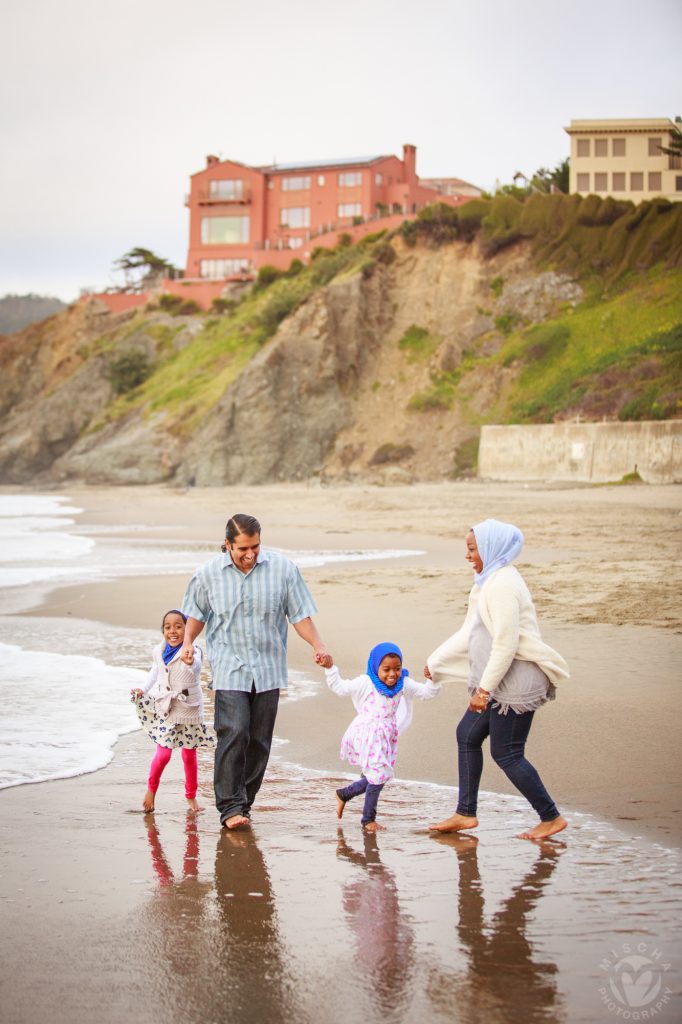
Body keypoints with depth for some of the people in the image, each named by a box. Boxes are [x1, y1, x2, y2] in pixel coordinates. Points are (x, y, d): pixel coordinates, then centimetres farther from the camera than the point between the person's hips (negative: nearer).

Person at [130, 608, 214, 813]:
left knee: (189, 756, 9)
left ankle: (191, 796, 28)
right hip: (164, 708, 2)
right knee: (163, 754, -4)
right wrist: (144, 690, 10)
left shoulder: (192, 651, -20)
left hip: (189, 710, -2)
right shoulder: (158, 652, -4)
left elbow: (195, 668, -44)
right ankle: (151, 789, 21)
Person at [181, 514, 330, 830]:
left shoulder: (282, 568, -1)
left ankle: (244, 802, 15)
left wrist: (318, 645, -9)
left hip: (268, 669, 2)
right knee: (233, 733, -15)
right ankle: (230, 807, -12)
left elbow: (299, 614, 4)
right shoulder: (208, 574, -1)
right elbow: (196, 613, 14)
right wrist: (188, 642, -3)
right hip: (229, 668, -2)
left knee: (259, 740, 4)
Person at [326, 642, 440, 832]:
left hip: (386, 737, 6)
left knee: (378, 776, 12)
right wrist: (329, 669, -16)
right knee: (378, 774, -10)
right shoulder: (366, 683, -11)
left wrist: (433, 680, -14)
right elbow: (339, 687, -7)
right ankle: (368, 818, 6)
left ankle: (343, 794, 35)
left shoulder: (404, 684, 1)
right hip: (366, 736, -6)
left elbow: (426, 693, 4)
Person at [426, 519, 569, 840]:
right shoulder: (489, 581, 14)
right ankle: (465, 813, 23)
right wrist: (436, 661, 26)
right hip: (501, 681, 10)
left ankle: (551, 818, 9)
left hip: (515, 681, -10)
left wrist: (484, 688, -21)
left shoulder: (502, 584, -19)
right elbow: (469, 633, 22)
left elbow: (506, 643, -23)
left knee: (506, 754, -3)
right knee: (468, 735, 15)